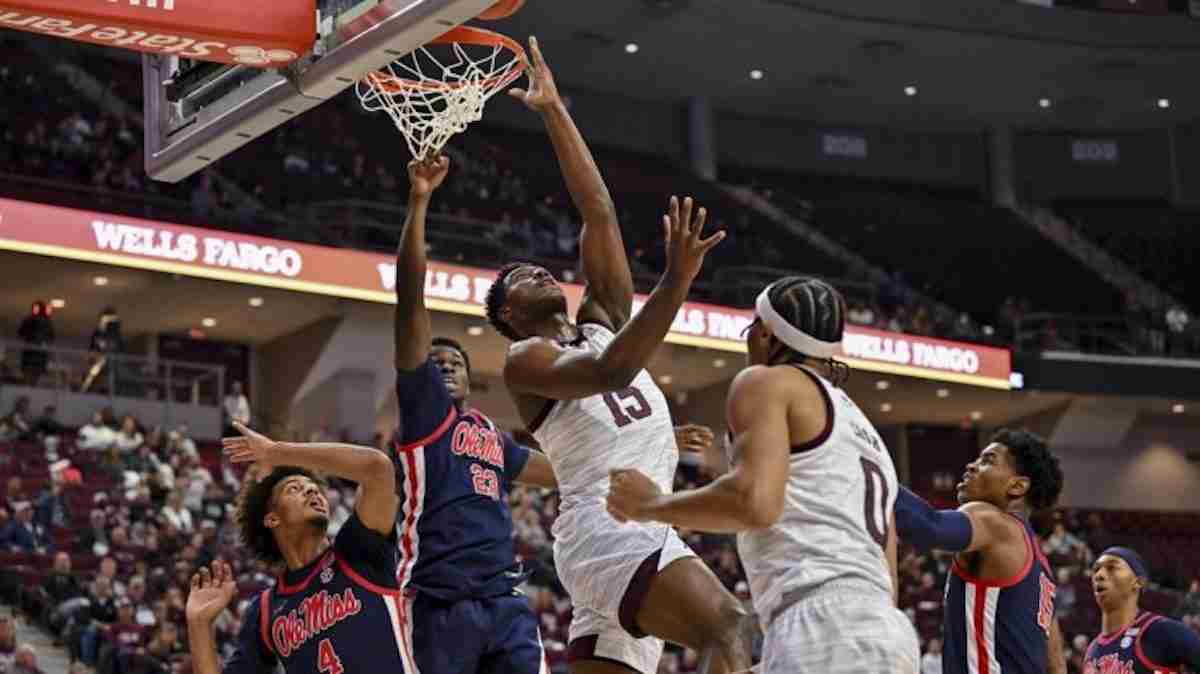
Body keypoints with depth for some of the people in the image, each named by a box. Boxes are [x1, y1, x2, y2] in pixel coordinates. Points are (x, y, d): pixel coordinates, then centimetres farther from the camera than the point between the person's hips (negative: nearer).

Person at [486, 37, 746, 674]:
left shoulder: (603, 321, 23)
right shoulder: (524, 360, 2)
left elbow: (599, 212, 18)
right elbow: (611, 370, -18)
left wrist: (553, 110, 18)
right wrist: (676, 279, -26)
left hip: (642, 532, 8)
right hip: (603, 529, -8)